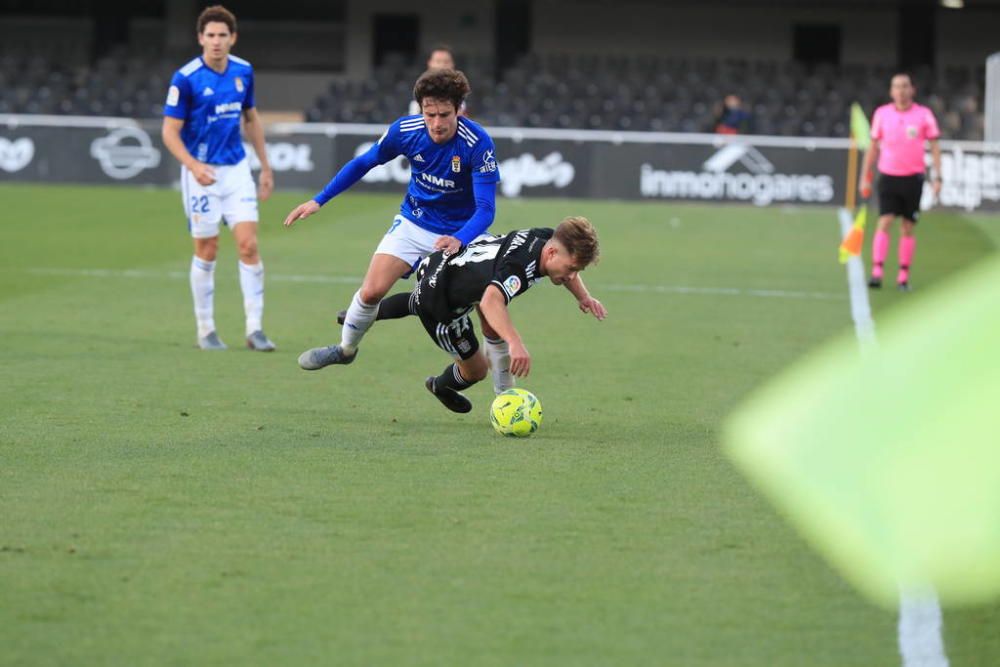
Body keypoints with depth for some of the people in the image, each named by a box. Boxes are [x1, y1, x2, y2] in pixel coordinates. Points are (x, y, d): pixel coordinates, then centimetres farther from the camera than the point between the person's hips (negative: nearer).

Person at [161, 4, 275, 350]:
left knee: (249, 245, -5)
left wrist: (266, 166, 16)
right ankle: (206, 330, 15)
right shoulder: (185, 78, -13)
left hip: (237, 169, 4)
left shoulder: (243, 72, 2)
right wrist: (193, 165, -27)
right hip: (202, 173, -4)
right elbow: (170, 131, -12)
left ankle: (255, 329, -1)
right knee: (206, 251, 2)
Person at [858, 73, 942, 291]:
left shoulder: (924, 114, 0)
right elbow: (873, 147, 11)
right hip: (888, 176, 0)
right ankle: (877, 272, -18)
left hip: (913, 177, 0)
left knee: (908, 228, 4)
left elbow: (934, 147, 3)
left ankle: (903, 277, 11)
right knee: (884, 222, -12)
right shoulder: (882, 114, 3)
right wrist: (865, 177, 8)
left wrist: (937, 177, -4)